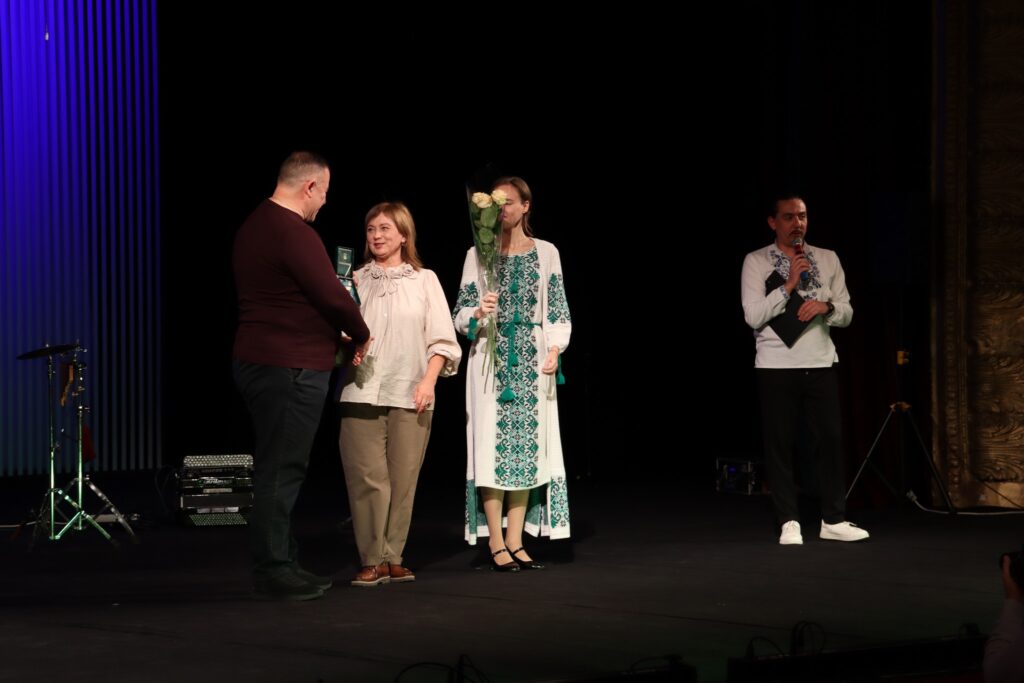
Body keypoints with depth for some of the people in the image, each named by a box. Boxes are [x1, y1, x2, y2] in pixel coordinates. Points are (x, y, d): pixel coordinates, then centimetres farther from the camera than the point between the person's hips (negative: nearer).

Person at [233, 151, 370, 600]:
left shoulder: (253, 227, 15)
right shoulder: (294, 233, -17)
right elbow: (332, 295, -19)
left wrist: (335, 330, 17)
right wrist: (360, 335, -1)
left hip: (257, 361, 10)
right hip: (290, 369, -10)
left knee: (277, 469, 14)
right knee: (280, 471, -6)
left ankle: (279, 566, 20)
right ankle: (273, 572, -3)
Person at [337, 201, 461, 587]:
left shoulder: (424, 280, 9)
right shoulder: (356, 281, 12)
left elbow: (441, 339, 6)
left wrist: (429, 380, -6)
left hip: (410, 395, 0)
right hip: (362, 392, 0)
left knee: (403, 480, 1)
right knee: (368, 479, -6)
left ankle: (392, 559, 8)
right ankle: (372, 561, -2)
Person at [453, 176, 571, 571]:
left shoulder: (545, 253, 8)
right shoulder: (478, 254, 6)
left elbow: (559, 310, 7)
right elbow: (459, 315, 5)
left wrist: (554, 350, -5)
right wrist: (478, 313, -16)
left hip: (532, 360, 1)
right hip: (491, 358, -1)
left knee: (527, 448, 1)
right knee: (494, 446, -6)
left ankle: (515, 542, 6)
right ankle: (496, 543, -2)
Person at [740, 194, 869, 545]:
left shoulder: (828, 259, 9)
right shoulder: (756, 262, -1)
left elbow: (846, 315, 9)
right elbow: (753, 316, -9)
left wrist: (826, 306, -12)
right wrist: (788, 285, -16)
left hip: (820, 364, 3)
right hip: (776, 366, -3)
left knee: (831, 439, 2)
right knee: (780, 444, 0)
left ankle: (834, 520, 9)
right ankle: (789, 523, 6)